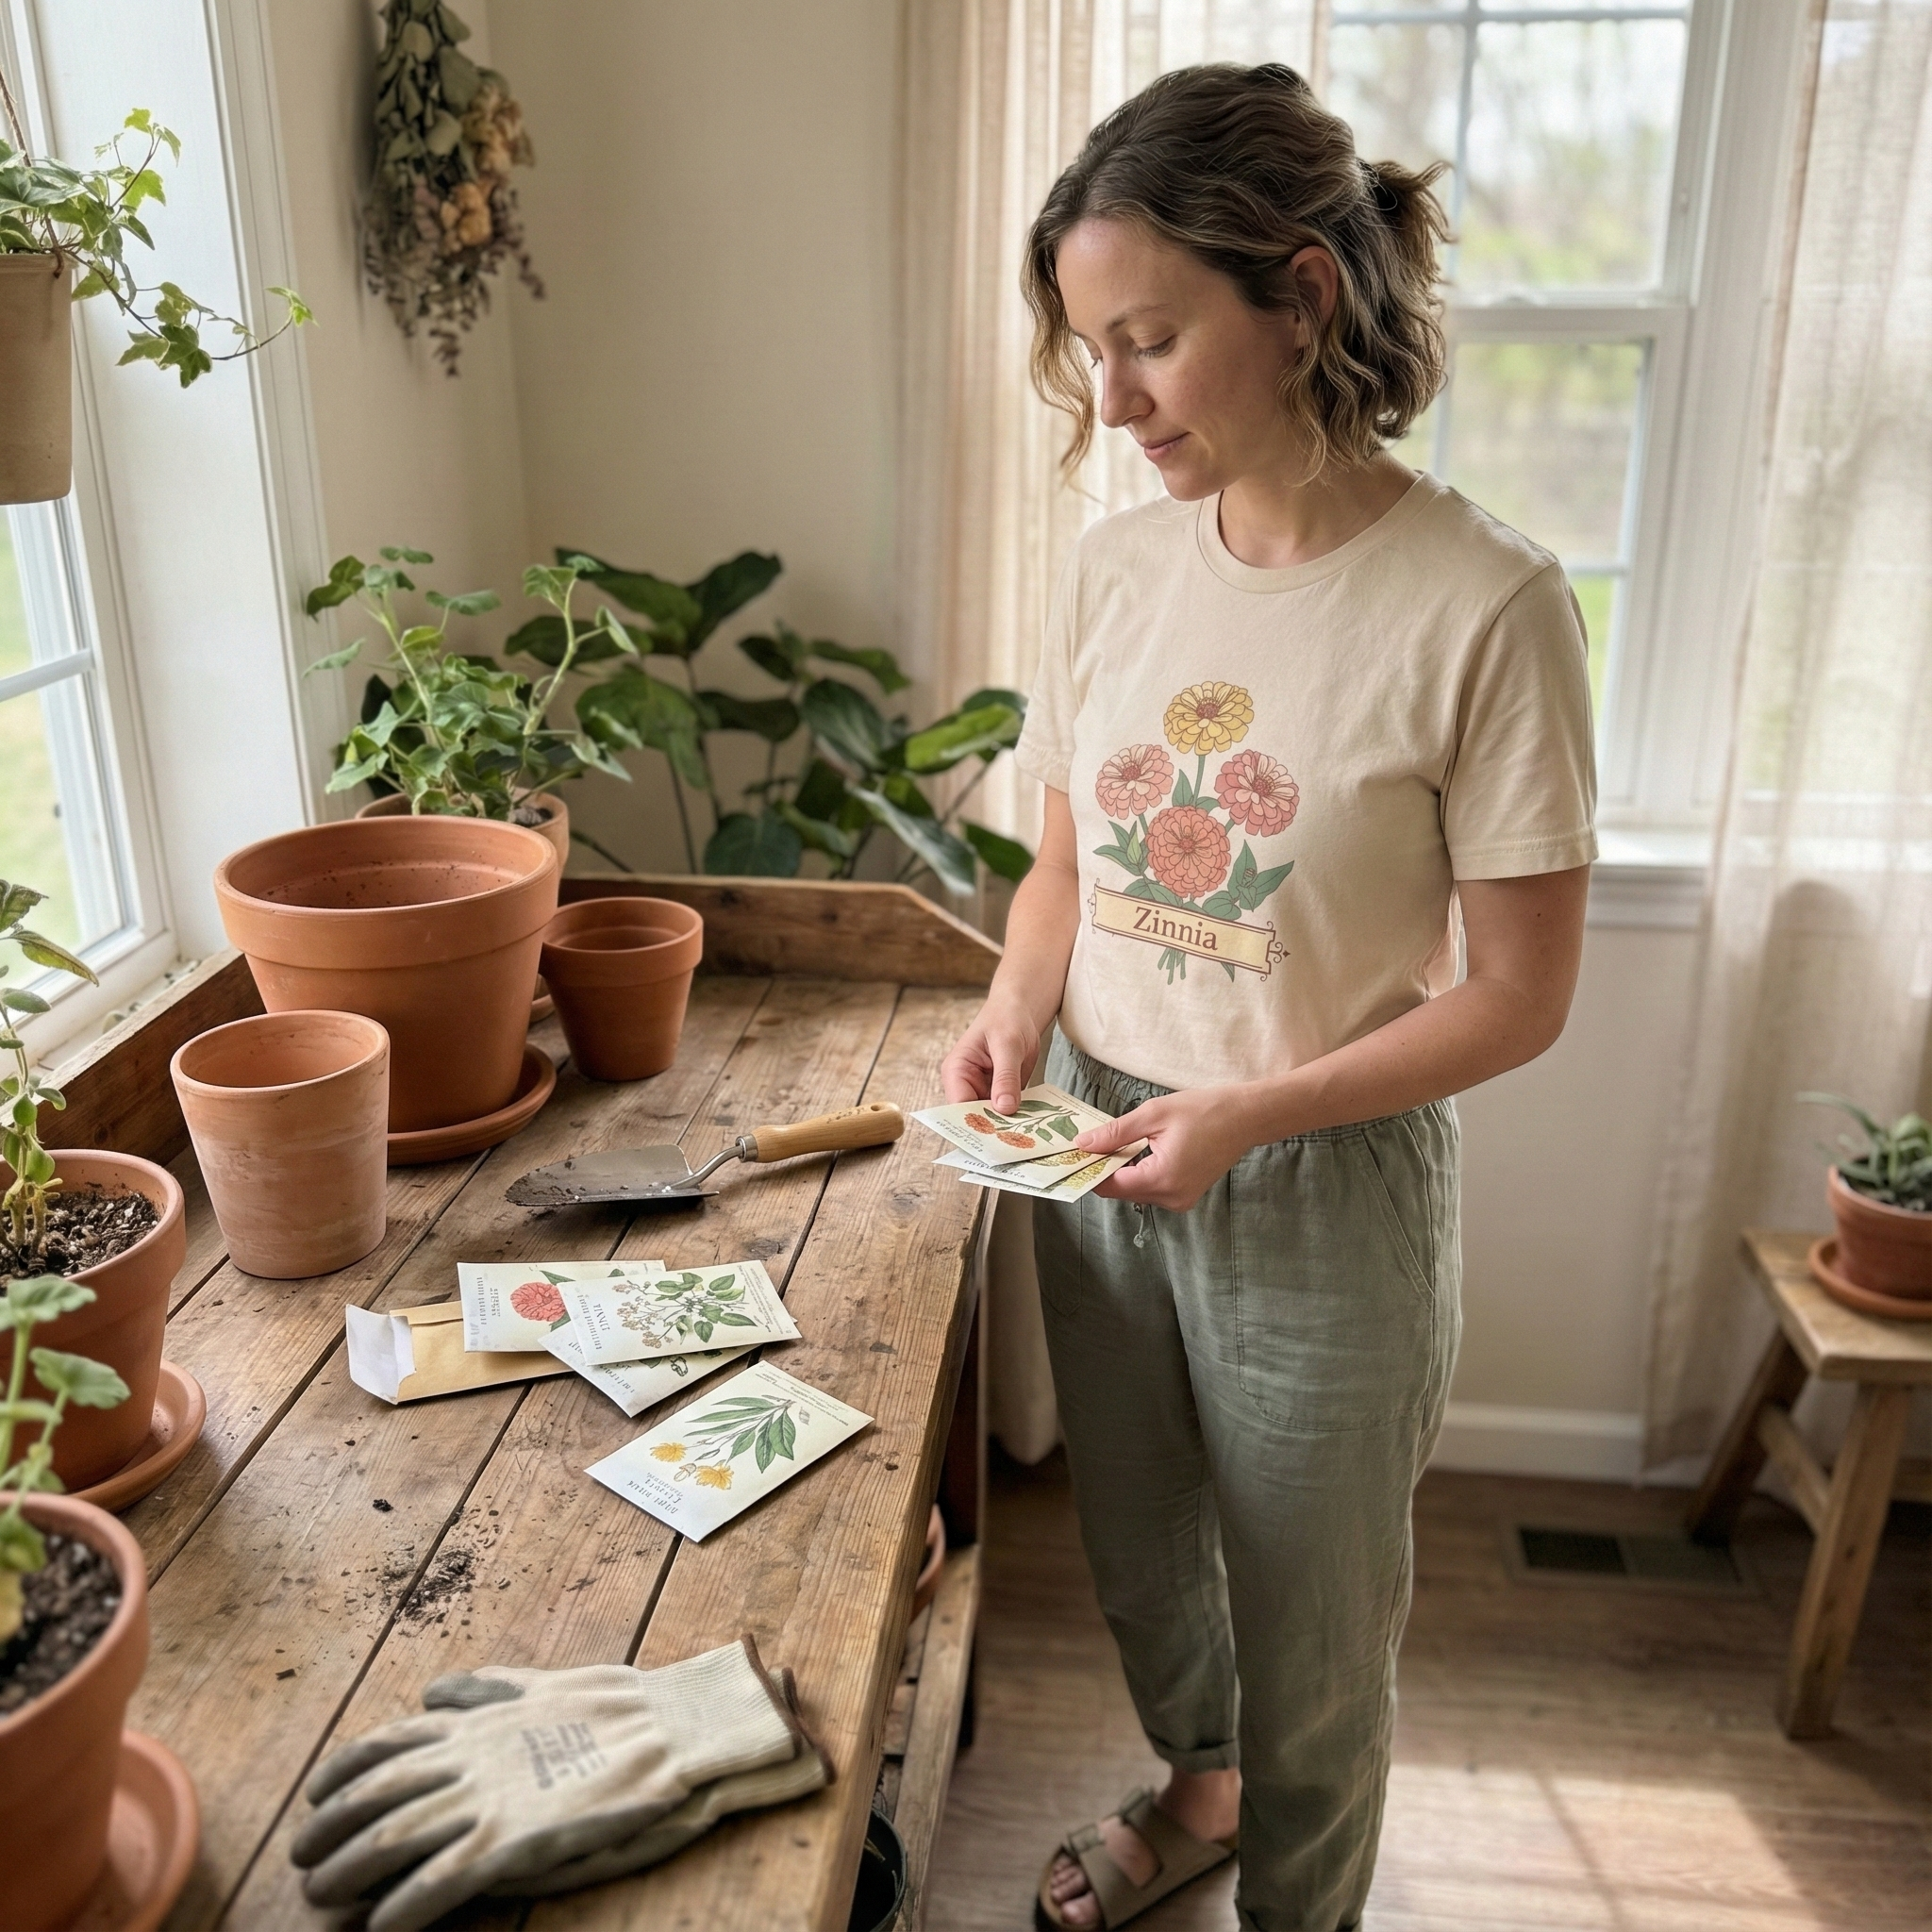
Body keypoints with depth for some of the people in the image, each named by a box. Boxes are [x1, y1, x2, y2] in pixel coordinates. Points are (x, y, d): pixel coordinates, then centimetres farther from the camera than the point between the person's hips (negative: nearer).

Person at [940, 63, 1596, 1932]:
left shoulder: (1482, 606, -19)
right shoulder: (1116, 566, -3)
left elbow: (1517, 994, -14)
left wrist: (1250, 1112, -23)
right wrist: (1017, 1010, -10)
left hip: (1322, 1198, -5)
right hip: (1098, 1153, 5)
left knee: (1307, 1628, 17)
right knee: (1137, 1557, 27)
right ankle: (1197, 1781, 59)